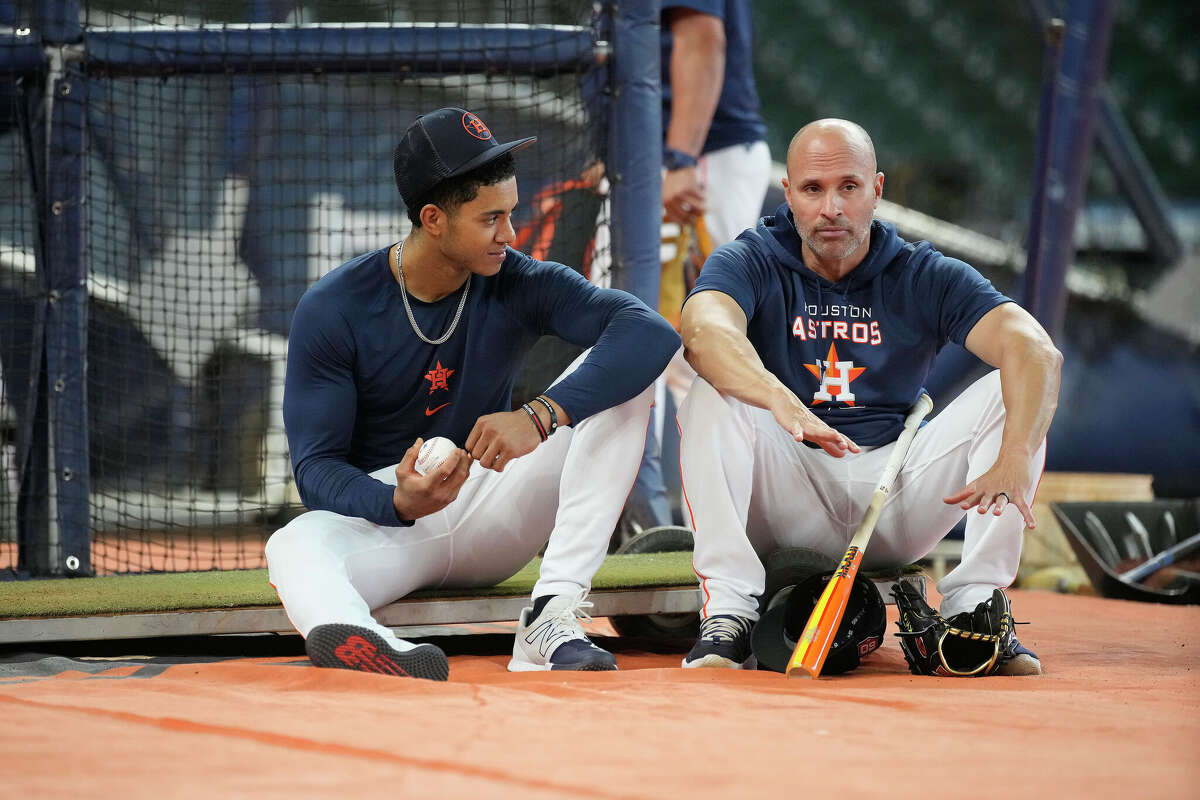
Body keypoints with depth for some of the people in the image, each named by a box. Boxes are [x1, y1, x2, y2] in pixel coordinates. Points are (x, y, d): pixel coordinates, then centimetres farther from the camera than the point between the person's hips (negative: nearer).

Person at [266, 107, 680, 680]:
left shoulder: (519, 285, -7)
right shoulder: (331, 310, -10)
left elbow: (651, 331, -23)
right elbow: (317, 466, -13)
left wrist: (542, 415, -37)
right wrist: (399, 503, -36)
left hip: (492, 514, 2)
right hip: (380, 512, -2)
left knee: (620, 376, -17)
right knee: (292, 547, -36)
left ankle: (553, 615, -30)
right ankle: (375, 652, -73)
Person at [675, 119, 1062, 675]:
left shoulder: (925, 278, 2)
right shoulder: (751, 263, -1)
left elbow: (1035, 351, -15)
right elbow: (705, 331, -26)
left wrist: (1014, 458, -37)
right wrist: (785, 405, -47)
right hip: (788, 495, -1)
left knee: (1010, 391, -16)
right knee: (714, 396, -26)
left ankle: (974, 606, -21)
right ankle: (728, 613, -32)